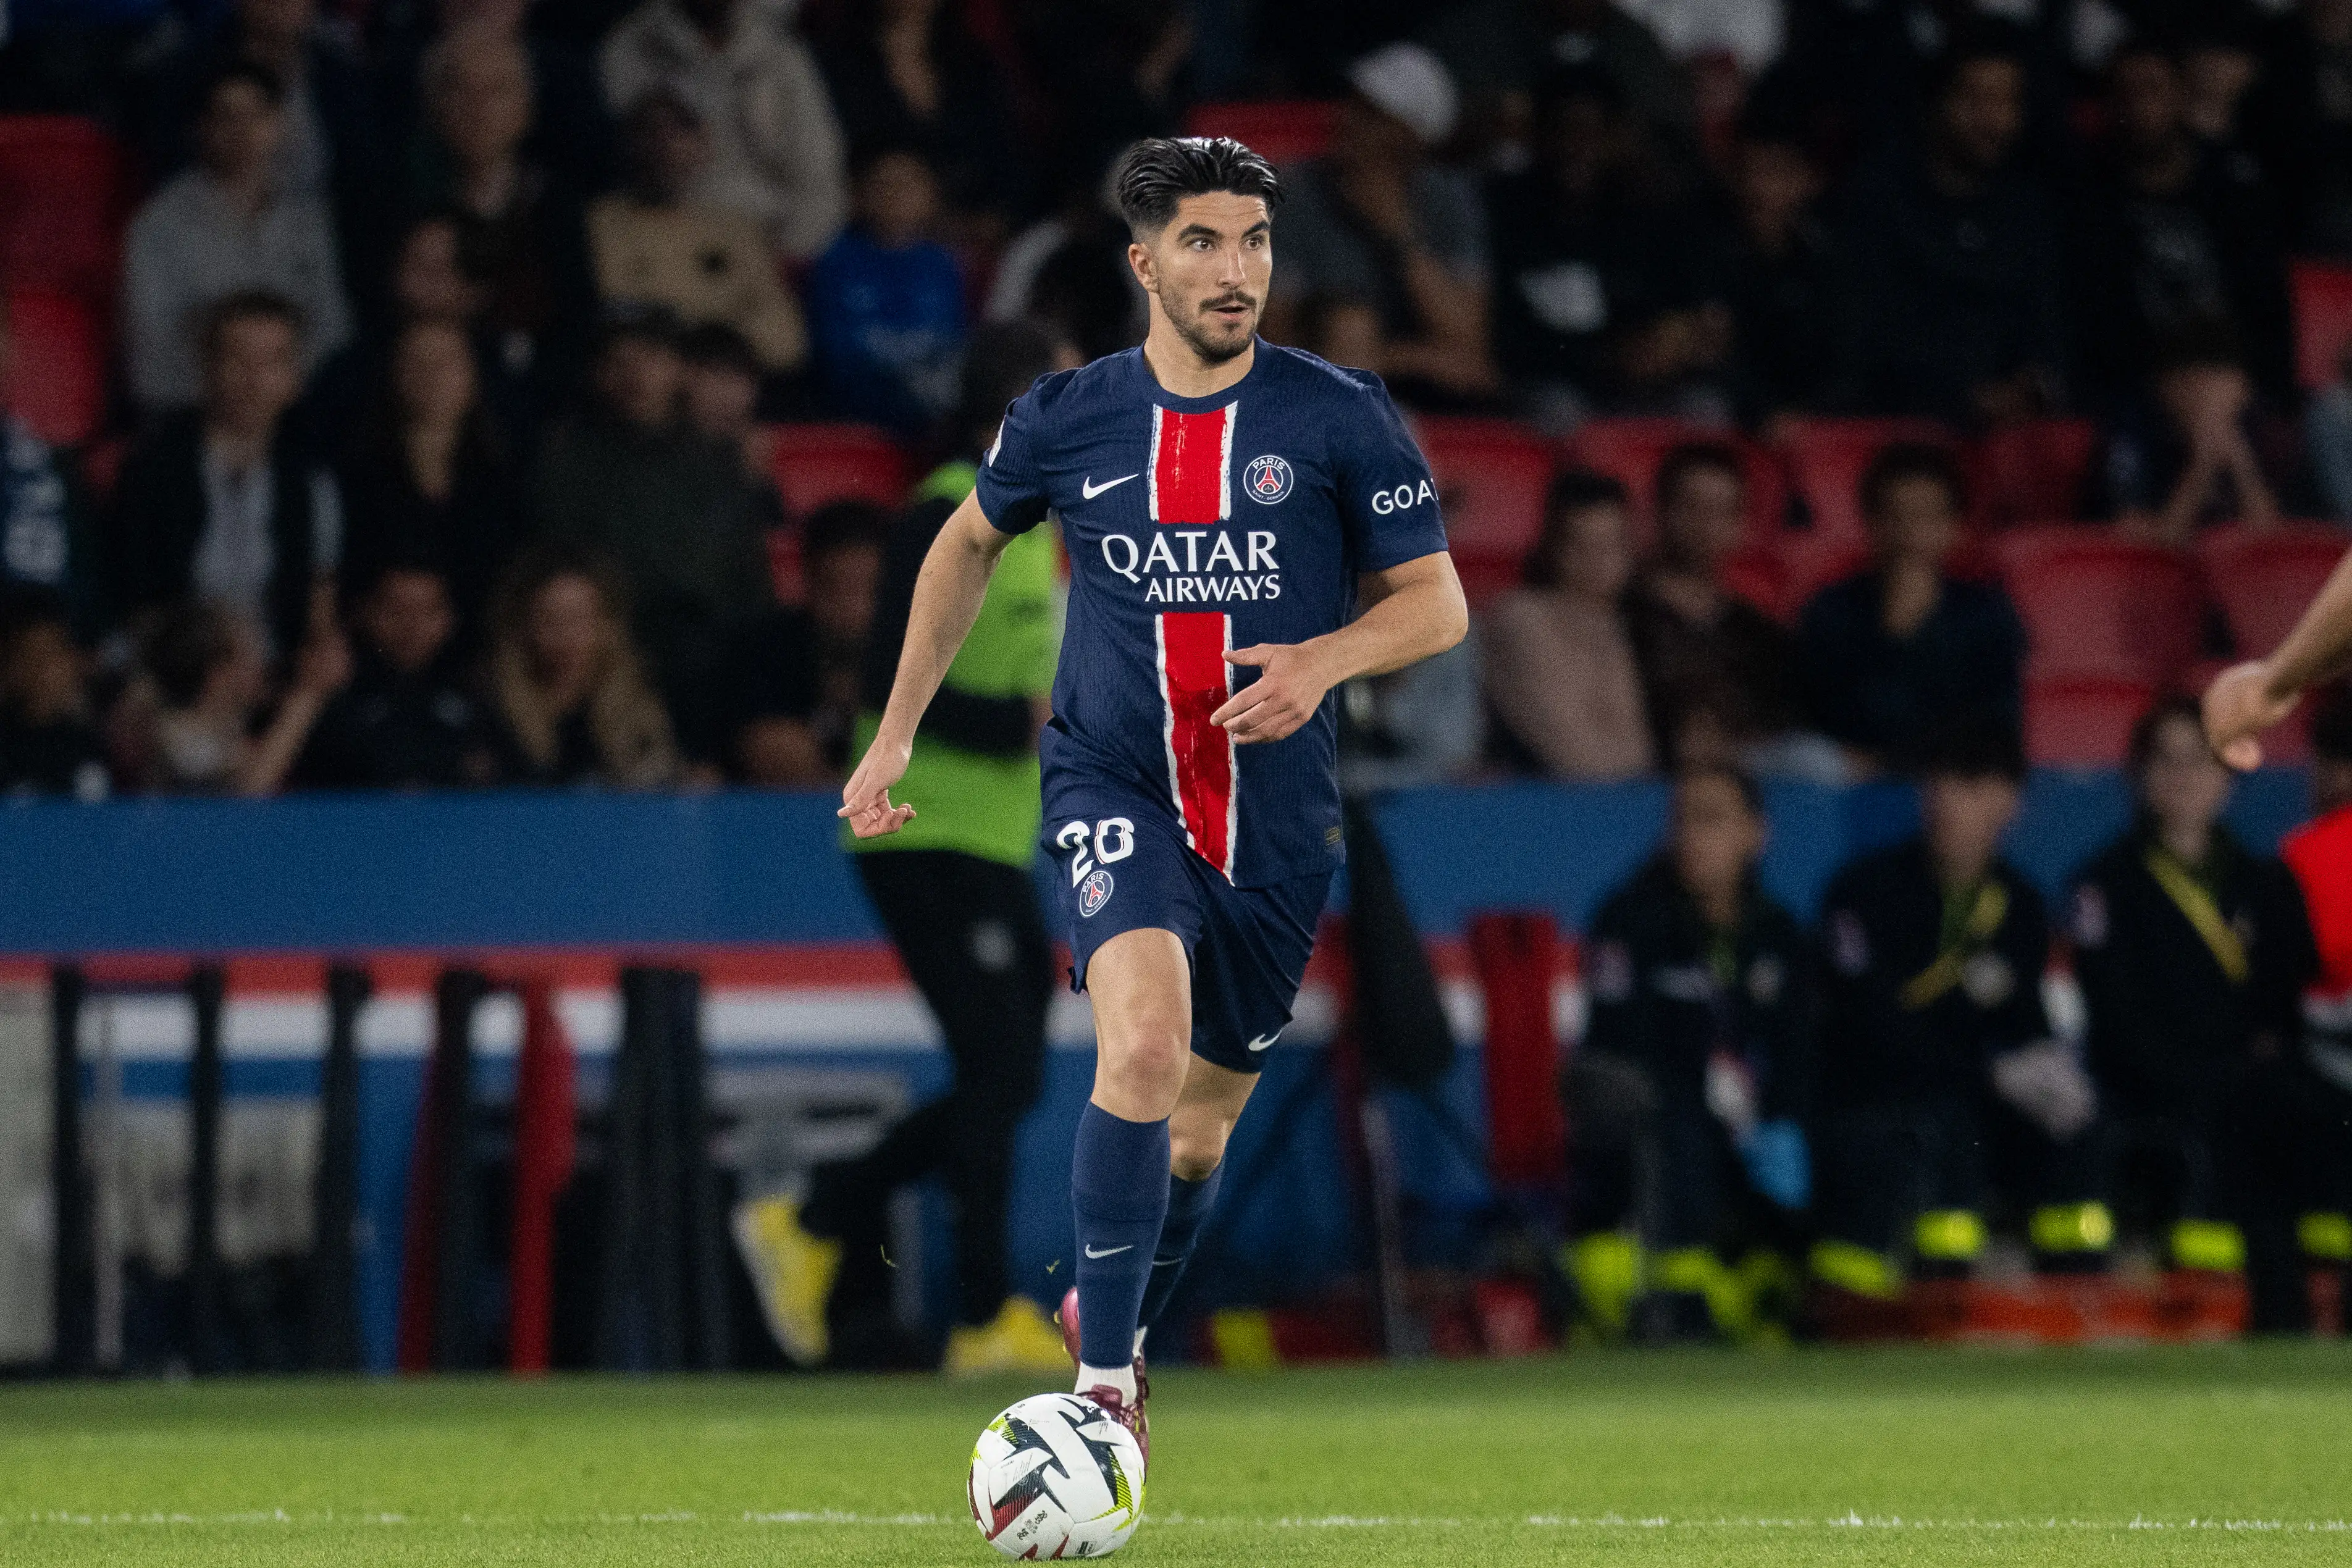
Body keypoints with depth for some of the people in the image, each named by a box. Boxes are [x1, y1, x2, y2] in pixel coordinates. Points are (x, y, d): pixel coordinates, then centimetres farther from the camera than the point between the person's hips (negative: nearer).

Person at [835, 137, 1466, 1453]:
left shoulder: (1341, 418, -5)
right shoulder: (1068, 419, -2)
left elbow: (1437, 602, 1)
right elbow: (970, 543, 18)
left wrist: (1324, 661, -19)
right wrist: (897, 736, 17)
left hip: (1277, 823, 2)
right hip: (1114, 789, -2)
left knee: (1202, 1122, 13)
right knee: (1147, 1041, -28)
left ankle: (1117, 1330, 44)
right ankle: (1101, 1385, -24)